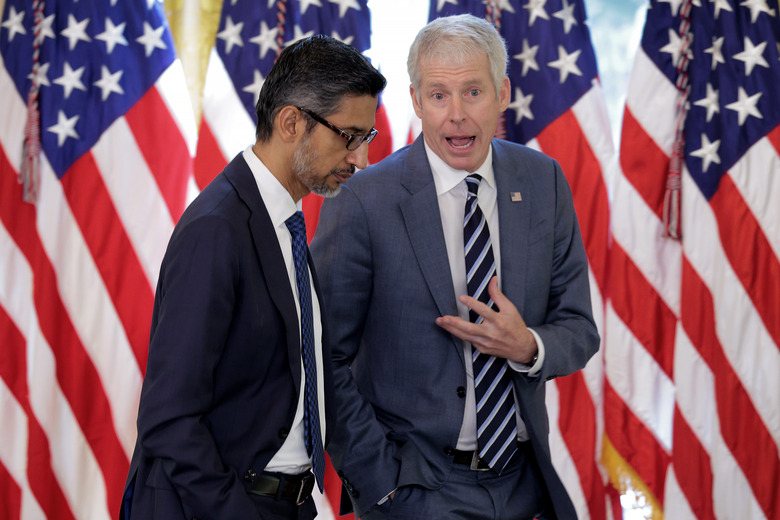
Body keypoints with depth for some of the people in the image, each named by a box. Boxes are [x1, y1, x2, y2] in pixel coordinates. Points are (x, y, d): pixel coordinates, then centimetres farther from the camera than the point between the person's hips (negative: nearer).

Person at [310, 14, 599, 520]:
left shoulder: (543, 181, 0)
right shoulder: (361, 202, -13)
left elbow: (579, 330, 4)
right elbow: (323, 362, -9)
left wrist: (527, 346, -17)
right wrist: (379, 477, -13)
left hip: (523, 479, 4)